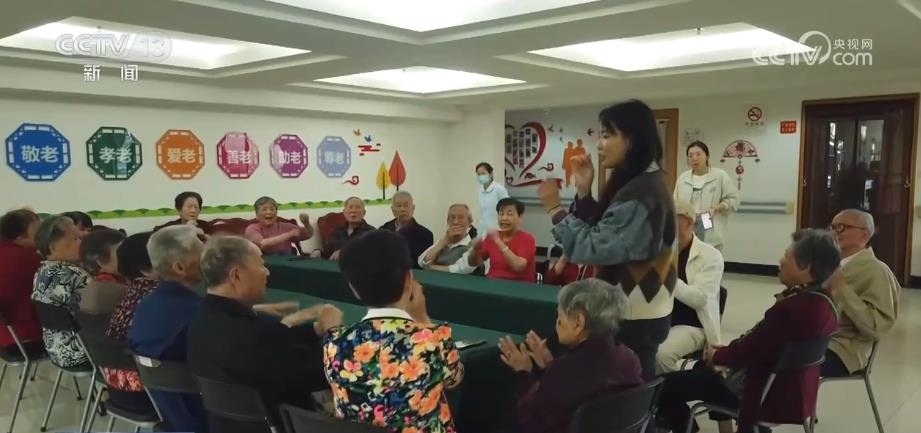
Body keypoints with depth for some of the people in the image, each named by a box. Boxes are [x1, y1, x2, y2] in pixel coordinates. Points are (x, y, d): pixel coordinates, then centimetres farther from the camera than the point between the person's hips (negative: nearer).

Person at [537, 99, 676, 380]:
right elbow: (600, 234, 10)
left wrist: (555, 209, -16)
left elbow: (591, 248, -25)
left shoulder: (641, 194, -23)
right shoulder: (634, 184, 9)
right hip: (633, 311, 10)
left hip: (636, 318, -10)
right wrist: (584, 191, 0)